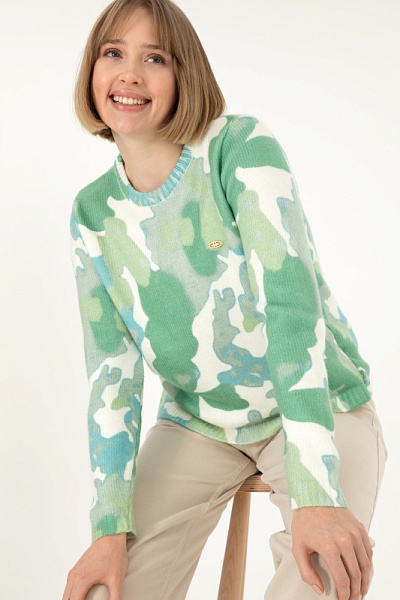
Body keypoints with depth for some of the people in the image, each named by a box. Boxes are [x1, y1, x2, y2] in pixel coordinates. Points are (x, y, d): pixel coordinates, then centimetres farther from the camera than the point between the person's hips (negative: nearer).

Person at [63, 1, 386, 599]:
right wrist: (111, 526, -16)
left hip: (320, 410, -3)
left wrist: (316, 493, -36)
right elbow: (112, 369, -5)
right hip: (198, 425, 4)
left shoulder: (242, 147, -17)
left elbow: (292, 298, -27)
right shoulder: (93, 213, -2)